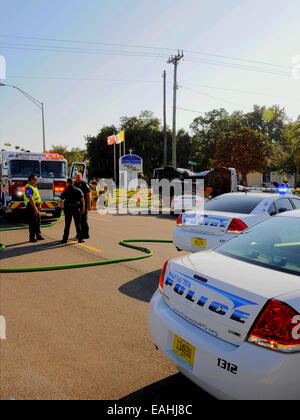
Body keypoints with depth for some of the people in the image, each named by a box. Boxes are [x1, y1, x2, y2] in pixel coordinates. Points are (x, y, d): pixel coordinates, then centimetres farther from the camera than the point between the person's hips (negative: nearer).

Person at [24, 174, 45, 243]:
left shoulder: (34, 187, 16)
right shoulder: (28, 187, -15)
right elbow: (30, 199, -24)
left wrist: (39, 205, 19)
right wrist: (35, 208, -28)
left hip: (36, 206, 9)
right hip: (31, 207, -9)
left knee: (38, 222, 14)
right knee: (32, 223, -5)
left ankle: (38, 235, 23)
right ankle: (32, 237, 1)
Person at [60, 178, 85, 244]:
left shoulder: (65, 191, -1)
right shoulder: (78, 190, -1)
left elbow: (61, 200, 2)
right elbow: (82, 200, -6)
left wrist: (61, 206, 19)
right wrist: (83, 208, 0)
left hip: (68, 209, 0)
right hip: (76, 209, 0)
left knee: (67, 225, 9)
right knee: (78, 224, 6)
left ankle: (65, 239, 9)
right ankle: (80, 239, 3)